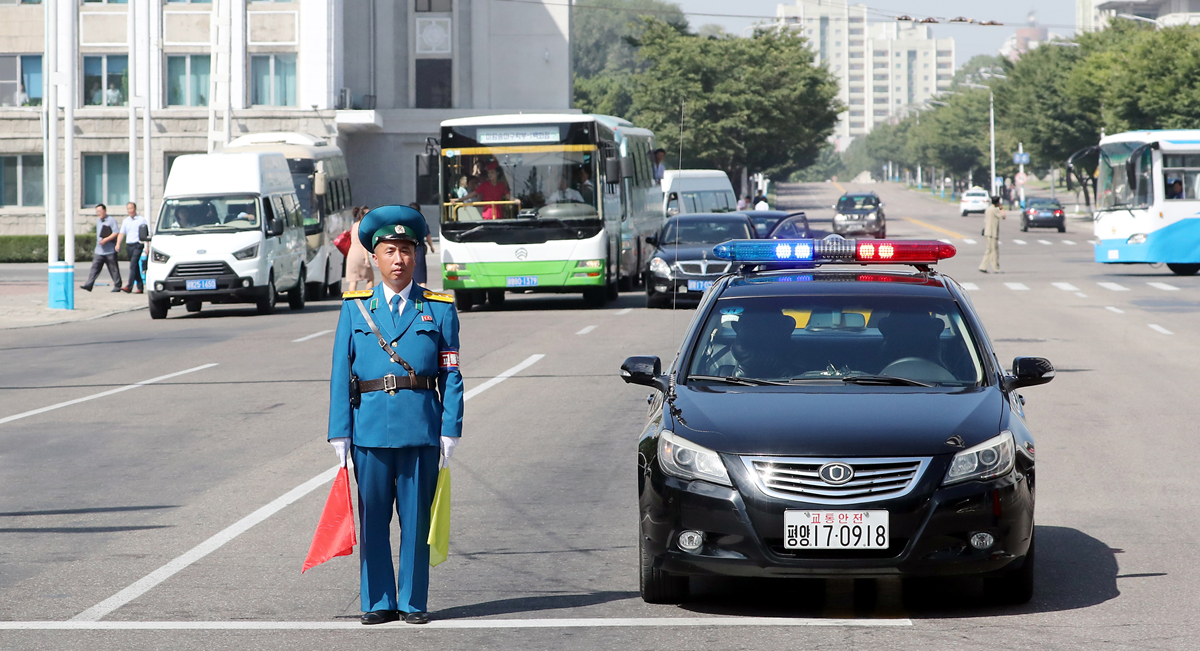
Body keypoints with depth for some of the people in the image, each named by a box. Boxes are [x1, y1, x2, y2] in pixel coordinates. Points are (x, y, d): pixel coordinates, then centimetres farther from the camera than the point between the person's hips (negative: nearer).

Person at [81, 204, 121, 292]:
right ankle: (88, 285, -10)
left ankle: (117, 286, 11)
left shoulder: (111, 221, -7)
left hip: (110, 251, -6)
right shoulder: (98, 220, 16)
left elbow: (115, 233, -14)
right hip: (99, 251, 6)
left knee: (113, 269, 1)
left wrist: (106, 240, -21)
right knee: (94, 267, -3)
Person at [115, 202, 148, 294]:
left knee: (133, 265, -17)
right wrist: (118, 244, -6)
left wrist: (147, 246, -10)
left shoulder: (141, 220, 1)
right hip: (128, 245, 6)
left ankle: (129, 286, -25)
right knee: (135, 266, 8)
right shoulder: (125, 221, 15)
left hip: (138, 245, -6)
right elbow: (122, 233, 10)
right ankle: (140, 287, 14)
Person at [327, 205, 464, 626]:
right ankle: (378, 602, 12)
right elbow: (341, 374, 6)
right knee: (373, 517, 3)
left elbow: (451, 374, 4)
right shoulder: (355, 308, 9)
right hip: (370, 426, 1)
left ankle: (413, 602, 11)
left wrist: (450, 430, -4)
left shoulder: (439, 309, 7)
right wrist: (339, 432, -1)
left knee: (417, 517, 2)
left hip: (421, 427, -1)